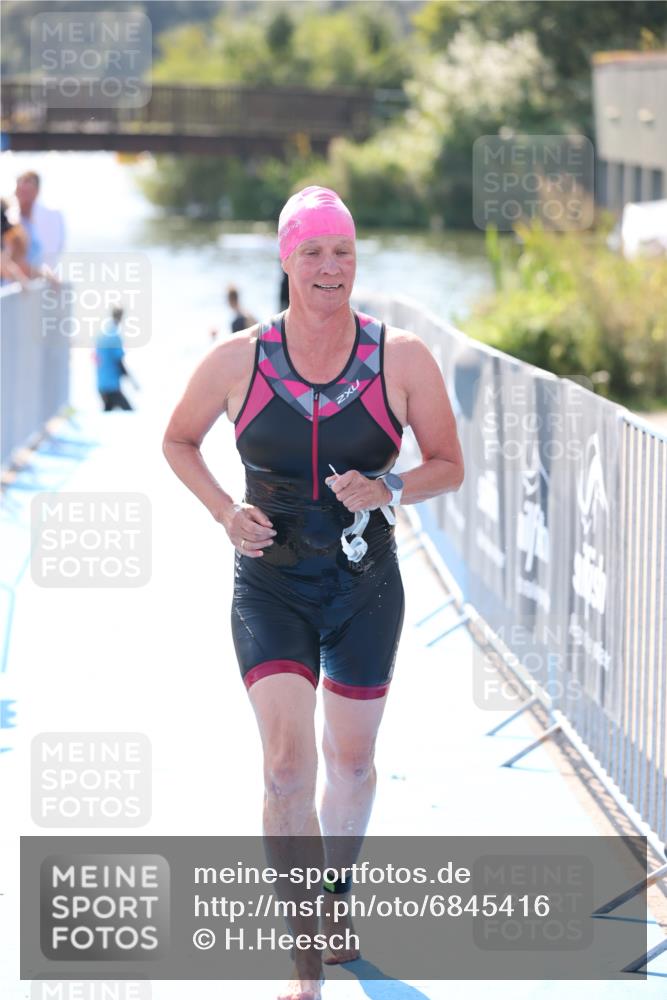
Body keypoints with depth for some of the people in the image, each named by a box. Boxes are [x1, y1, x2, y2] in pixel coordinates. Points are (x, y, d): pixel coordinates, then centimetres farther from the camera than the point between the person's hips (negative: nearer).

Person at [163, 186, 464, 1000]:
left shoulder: (402, 358, -8)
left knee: (352, 761, 16)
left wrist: (387, 491, -17)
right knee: (288, 764, -14)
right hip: (271, 588, -1)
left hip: (366, 589, 1)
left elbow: (449, 465, 2)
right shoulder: (239, 360, -8)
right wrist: (224, 511, -7)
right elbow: (177, 442, 10)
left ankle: (335, 897, 44)